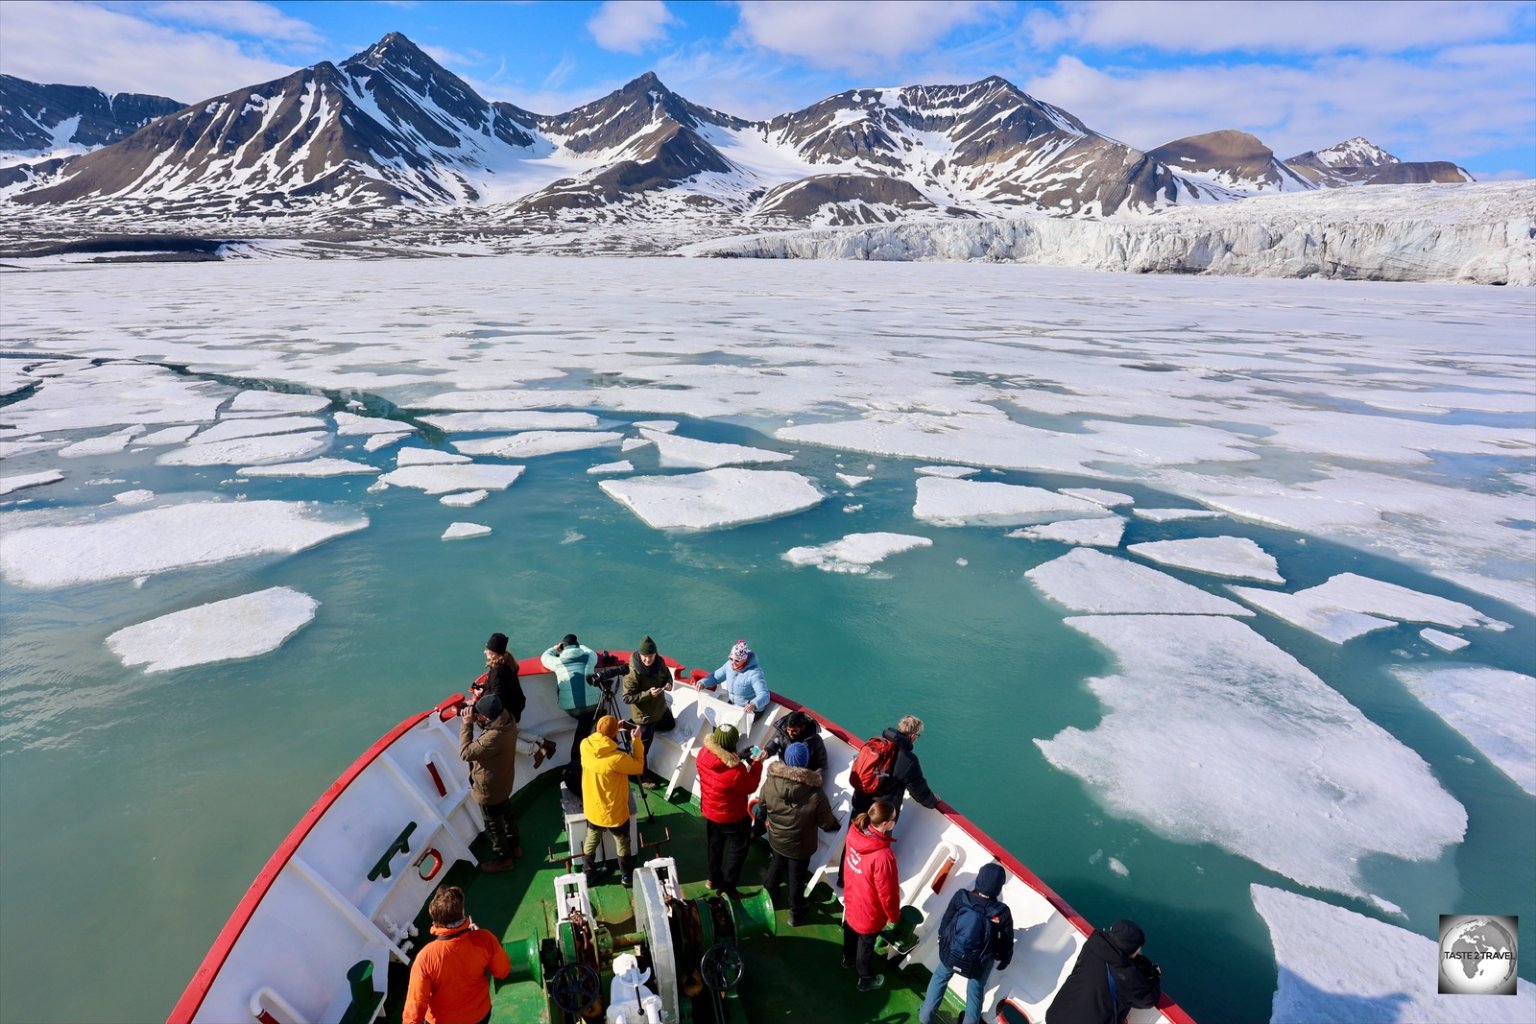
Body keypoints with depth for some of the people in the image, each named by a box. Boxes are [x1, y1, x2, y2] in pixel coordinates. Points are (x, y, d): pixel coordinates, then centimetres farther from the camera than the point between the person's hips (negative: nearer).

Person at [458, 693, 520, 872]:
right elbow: (488, 724, 5)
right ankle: (514, 846, 50)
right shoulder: (507, 719, -16)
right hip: (502, 782, 8)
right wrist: (473, 717, -15)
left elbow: (466, 752, -31)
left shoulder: (494, 738, -42)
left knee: (494, 826, 16)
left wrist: (466, 724, -27)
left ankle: (503, 860, 37)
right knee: (506, 815, 30)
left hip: (489, 789, -8)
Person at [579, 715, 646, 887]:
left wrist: (614, 730, 1)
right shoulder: (616, 758, -35)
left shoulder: (585, 745, -18)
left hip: (591, 809, 5)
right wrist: (637, 741, -14)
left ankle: (587, 874, 46)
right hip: (614, 812, -5)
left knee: (591, 840, 29)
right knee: (622, 844, 21)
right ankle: (627, 877, 39)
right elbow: (639, 766, -18)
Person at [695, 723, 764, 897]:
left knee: (715, 845, 29)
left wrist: (740, 759, -7)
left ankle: (714, 879, 49)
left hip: (709, 811, 6)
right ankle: (727, 886, 32)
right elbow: (750, 787, -18)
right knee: (737, 848, 21)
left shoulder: (703, 754, -22)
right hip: (732, 817, -6)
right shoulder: (736, 771, -39)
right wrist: (757, 764, -9)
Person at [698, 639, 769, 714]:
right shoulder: (730, 664, -5)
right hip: (732, 706, 7)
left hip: (750, 711, -7)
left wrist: (754, 704, -52)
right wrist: (702, 683, -11)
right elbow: (715, 677, 9)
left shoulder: (754, 673, -25)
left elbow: (764, 695, -31)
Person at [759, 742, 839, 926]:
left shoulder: (771, 782, -26)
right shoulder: (815, 793, -34)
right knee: (797, 878, 20)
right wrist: (836, 825, 5)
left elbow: (763, 805, -5)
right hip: (800, 845, -3)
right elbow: (826, 823, -19)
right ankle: (796, 914, 42)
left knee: (776, 865, 31)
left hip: (776, 839, 3)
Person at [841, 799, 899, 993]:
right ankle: (866, 980, 46)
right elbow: (887, 892, -27)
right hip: (869, 912, -6)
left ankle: (848, 959, 60)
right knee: (866, 945, 21)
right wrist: (894, 915, -7)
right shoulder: (883, 856, -42)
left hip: (851, 899, 6)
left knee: (850, 931, 33)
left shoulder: (855, 832, -21)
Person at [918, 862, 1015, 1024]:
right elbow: (1007, 943, -11)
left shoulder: (961, 897, -22)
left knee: (940, 978, 31)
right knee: (975, 990, 30)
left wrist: (942, 938, 15)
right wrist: (1004, 960, 11)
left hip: (950, 955, 2)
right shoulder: (1002, 912, -26)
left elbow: (946, 921, -7)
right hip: (979, 964, -1)